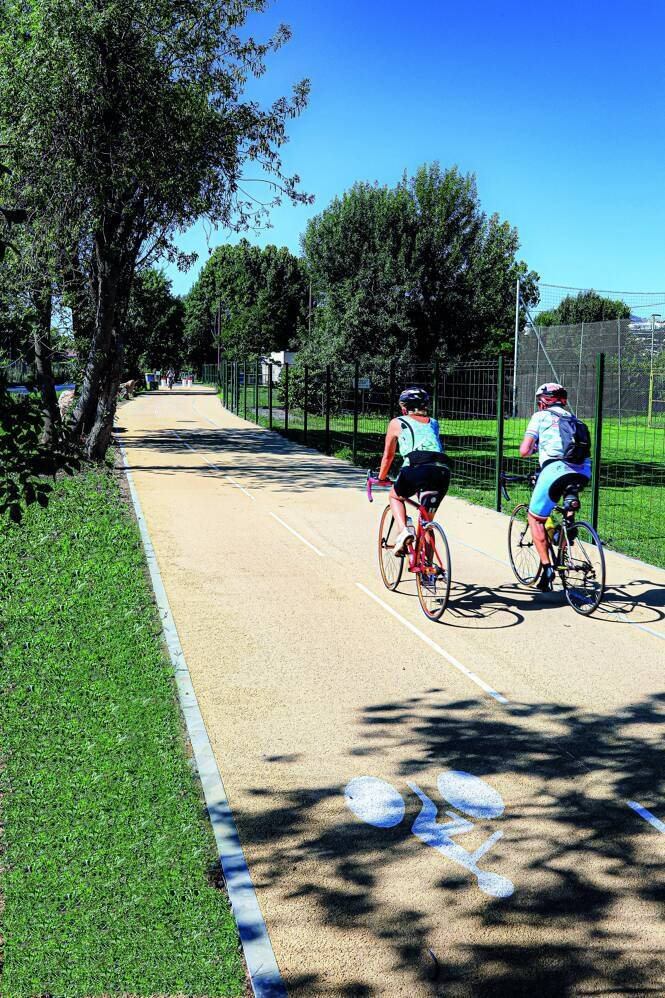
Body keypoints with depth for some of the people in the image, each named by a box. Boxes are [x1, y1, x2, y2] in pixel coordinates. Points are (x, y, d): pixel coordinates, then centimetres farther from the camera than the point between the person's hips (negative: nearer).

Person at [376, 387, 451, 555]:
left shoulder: (397, 423, 20)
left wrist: (381, 477, 44)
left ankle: (404, 530, 1)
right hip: (443, 471, 4)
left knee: (394, 496, 27)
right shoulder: (433, 423, 30)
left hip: (417, 468, -4)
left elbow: (388, 455, 29)